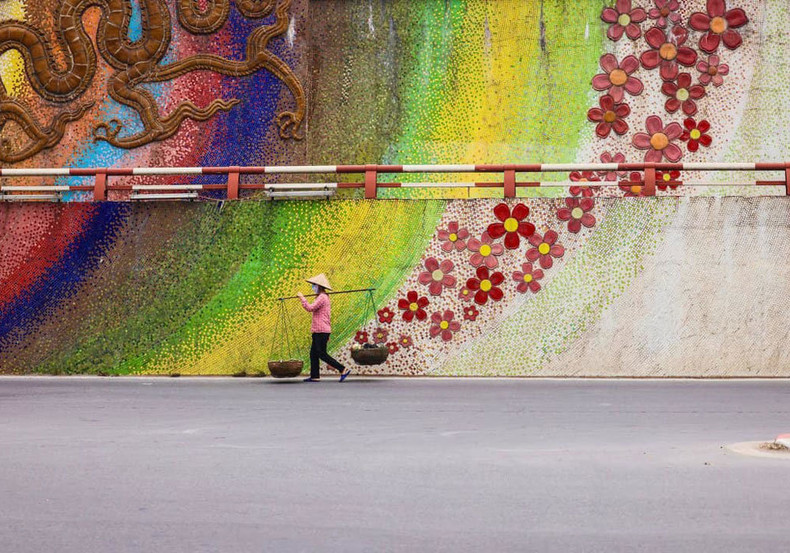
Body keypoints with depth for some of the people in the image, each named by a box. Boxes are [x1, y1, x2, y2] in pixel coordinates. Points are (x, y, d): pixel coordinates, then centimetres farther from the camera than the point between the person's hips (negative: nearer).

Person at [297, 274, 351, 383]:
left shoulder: (322, 297, -12)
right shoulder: (324, 297, 20)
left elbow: (310, 308, -23)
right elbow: (327, 316, 24)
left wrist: (302, 297, -12)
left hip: (321, 331, -10)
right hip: (319, 331, 10)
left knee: (322, 354, -11)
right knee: (313, 353, 10)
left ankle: (343, 370, -11)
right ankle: (315, 376, 12)